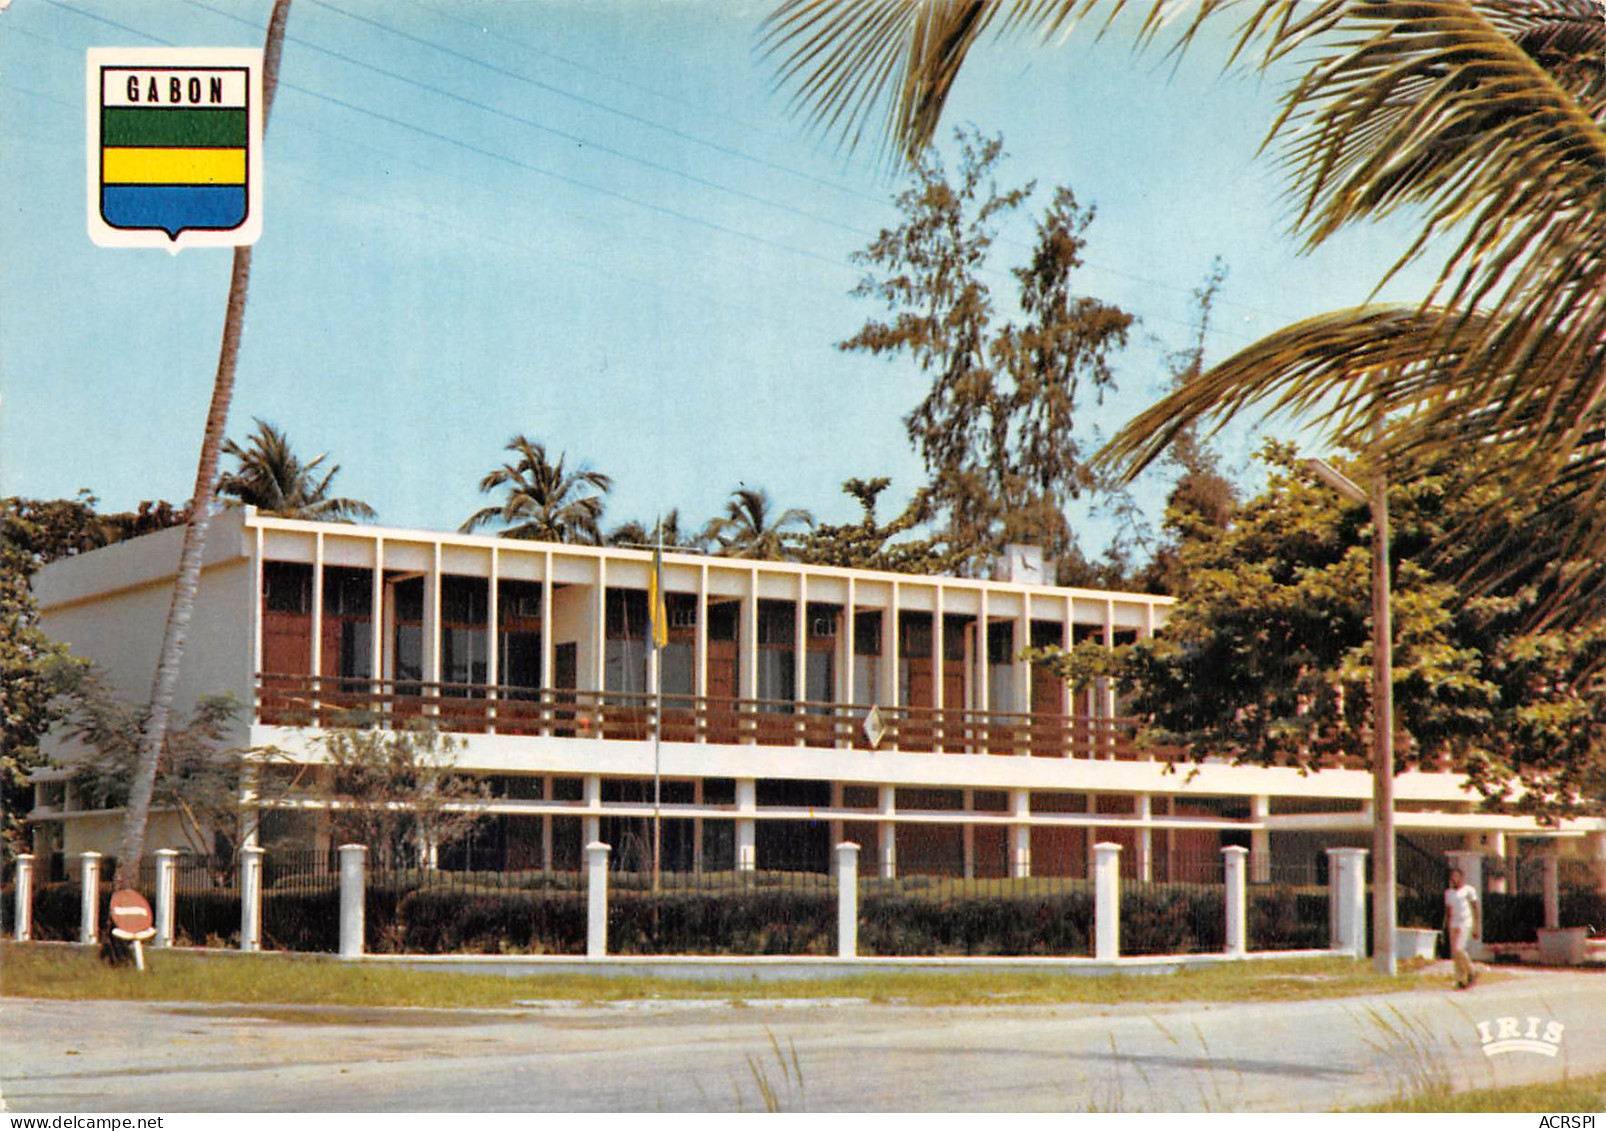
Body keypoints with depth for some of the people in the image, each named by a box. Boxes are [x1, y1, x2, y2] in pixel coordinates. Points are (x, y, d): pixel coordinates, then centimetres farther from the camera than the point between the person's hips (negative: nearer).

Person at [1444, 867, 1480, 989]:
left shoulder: (1468, 890, 0)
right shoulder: (1448, 893, 16)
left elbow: (1475, 909, -1)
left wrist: (1476, 928, -6)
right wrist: (1445, 928, 14)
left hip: (1465, 923, -6)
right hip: (1453, 925, 6)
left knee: (1458, 949, -19)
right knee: (1454, 953, -1)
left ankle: (1471, 971, 2)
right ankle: (1461, 980, 5)